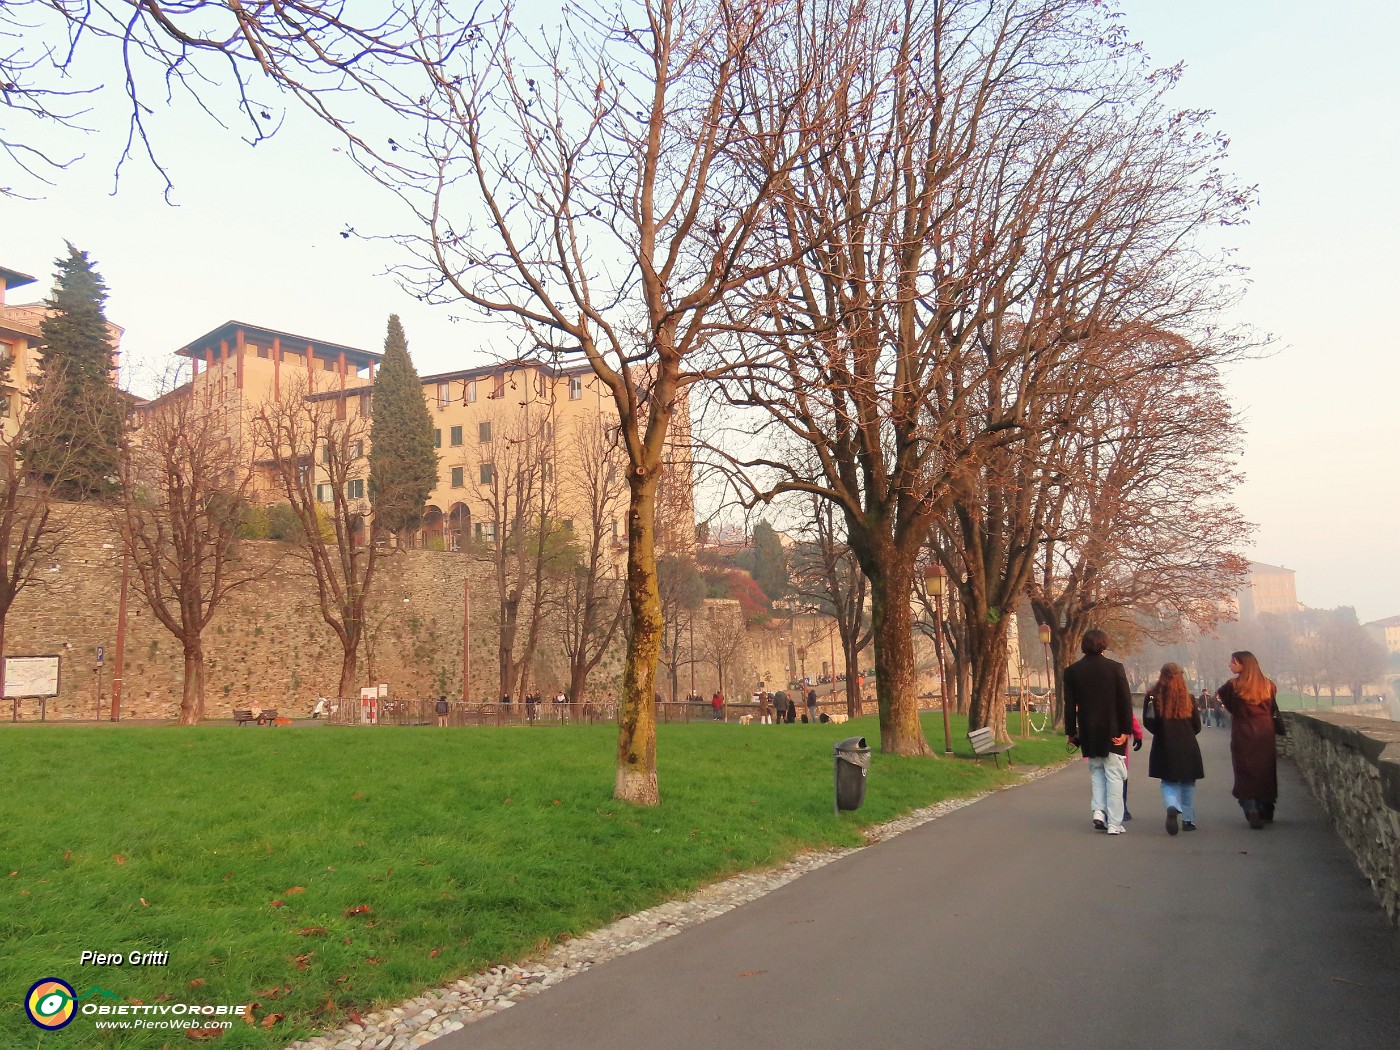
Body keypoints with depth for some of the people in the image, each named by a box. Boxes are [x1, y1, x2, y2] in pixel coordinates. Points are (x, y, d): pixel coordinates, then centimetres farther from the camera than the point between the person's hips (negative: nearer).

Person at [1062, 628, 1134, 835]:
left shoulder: (1072, 671, -1)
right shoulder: (1115, 667, -7)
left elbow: (1070, 705, 1)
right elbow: (1125, 701, -7)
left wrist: (1070, 732, 8)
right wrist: (1126, 730, -3)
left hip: (1088, 733, 2)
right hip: (1113, 731, -2)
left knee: (1096, 771, 20)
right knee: (1114, 775, 4)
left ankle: (1098, 810, 5)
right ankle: (1114, 823, 3)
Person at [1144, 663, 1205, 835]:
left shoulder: (1153, 697, -6)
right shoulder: (1188, 698, -3)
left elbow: (1148, 722, -3)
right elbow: (1197, 727, 3)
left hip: (1164, 748, -1)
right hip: (1187, 748, 1)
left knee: (1169, 782, 9)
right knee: (1188, 784, 16)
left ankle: (1172, 806, -20)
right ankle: (1188, 820, 18)